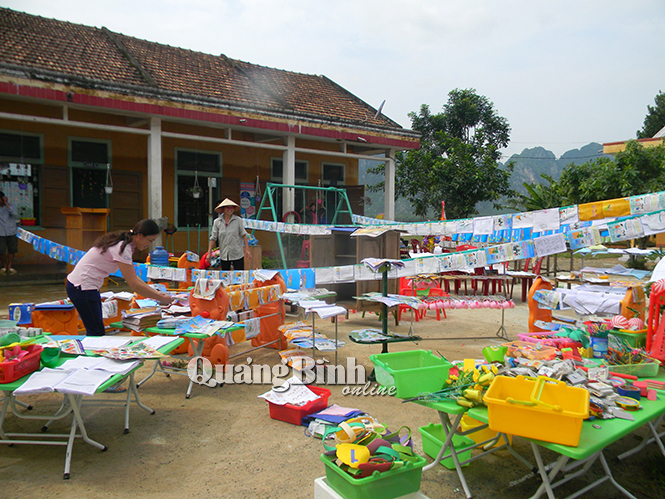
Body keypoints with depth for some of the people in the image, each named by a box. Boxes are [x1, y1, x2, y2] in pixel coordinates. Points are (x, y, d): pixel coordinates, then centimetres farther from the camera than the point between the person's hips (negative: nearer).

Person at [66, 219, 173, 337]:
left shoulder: (125, 244, 6)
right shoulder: (122, 248, -23)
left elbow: (134, 278, 12)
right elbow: (134, 285, -25)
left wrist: (156, 292, 4)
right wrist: (161, 298, -18)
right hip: (81, 287, -10)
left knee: (96, 332, 12)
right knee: (97, 333, -7)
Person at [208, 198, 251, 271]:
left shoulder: (238, 220, -4)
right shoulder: (217, 222, 0)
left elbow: (243, 235, 0)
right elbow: (213, 238, 3)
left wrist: (247, 250, -3)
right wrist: (209, 252, -1)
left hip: (237, 254, -2)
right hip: (224, 255, 2)